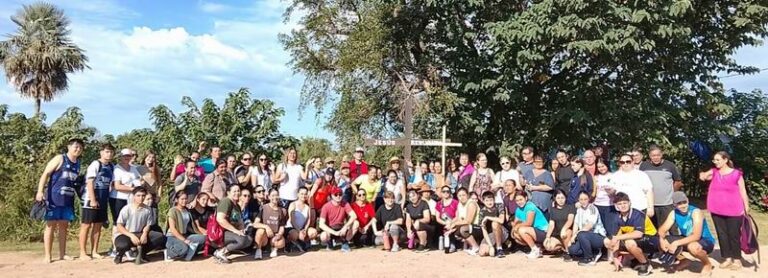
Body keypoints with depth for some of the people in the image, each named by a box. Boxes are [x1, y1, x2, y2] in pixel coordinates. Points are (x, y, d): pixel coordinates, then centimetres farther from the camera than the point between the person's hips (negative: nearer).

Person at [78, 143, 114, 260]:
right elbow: (89, 183, -14)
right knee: (86, 225, 1)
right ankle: (83, 253, 6)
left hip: (103, 200, 7)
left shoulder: (111, 167, 8)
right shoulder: (95, 164, -10)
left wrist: (108, 198, 8)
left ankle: (94, 251, 18)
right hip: (91, 199, -6)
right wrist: (92, 200, -19)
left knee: (98, 226, 10)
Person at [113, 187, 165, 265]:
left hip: (139, 234, 4)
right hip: (124, 235, -4)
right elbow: (119, 226, -13)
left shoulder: (147, 210, -3)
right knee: (123, 245, -40)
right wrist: (132, 236, -25)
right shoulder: (126, 209, -13)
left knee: (160, 237, -18)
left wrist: (144, 234, -17)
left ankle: (141, 253, 0)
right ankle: (120, 254, 1)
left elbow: (147, 225, 5)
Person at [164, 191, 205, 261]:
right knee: (184, 247, -37)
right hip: (172, 237, -7)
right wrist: (184, 240, -22)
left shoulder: (187, 211, 13)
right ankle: (169, 253, -7)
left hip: (184, 235, 7)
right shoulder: (173, 211, -8)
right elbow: (172, 229, -15)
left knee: (202, 238, -17)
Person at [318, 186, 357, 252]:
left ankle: (345, 243, -3)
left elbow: (354, 216, -19)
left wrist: (345, 227, -33)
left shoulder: (345, 204, -8)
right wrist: (334, 232, -31)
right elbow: (321, 224, -22)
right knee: (323, 236, -37)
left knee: (355, 223, -22)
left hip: (341, 229, 3)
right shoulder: (326, 207, -16)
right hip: (329, 230, -2)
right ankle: (329, 242, 3)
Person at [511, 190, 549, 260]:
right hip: (535, 232, 9)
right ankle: (535, 248, 9)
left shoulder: (530, 206, -18)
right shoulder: (518, 210, 7)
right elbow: (515, 223, 11)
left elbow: (528, 223, -25)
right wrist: (514, 228, -11)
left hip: (543, 232, -9)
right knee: (516, 238, 1)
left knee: (522, 230, -26)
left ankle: (535, 250, -10)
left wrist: (518, 226, -12)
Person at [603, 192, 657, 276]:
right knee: (607, 242, -1)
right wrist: (615, 257, -9)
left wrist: (617, 238, -34)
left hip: (650, 240, -8)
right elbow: (617, 234, -4)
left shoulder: (637, 215, -25)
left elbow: (638, 234, -38)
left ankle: (646, 265, -10)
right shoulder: (618, 218, -6)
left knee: (630, 243, -38)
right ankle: (637, 259, 8)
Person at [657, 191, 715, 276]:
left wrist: (676, 243, -36)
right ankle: (683, 260, 13)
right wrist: (661, 240, -28)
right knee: (663, 241, -10)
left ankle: (707, 264, -6)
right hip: (687, 240, 6)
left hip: (706, 241, -6)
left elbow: (696, 236, -32)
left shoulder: (696, 212, -23)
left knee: (692, 246, -40)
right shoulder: (674, 213, -6)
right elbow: (662, 229, -6)